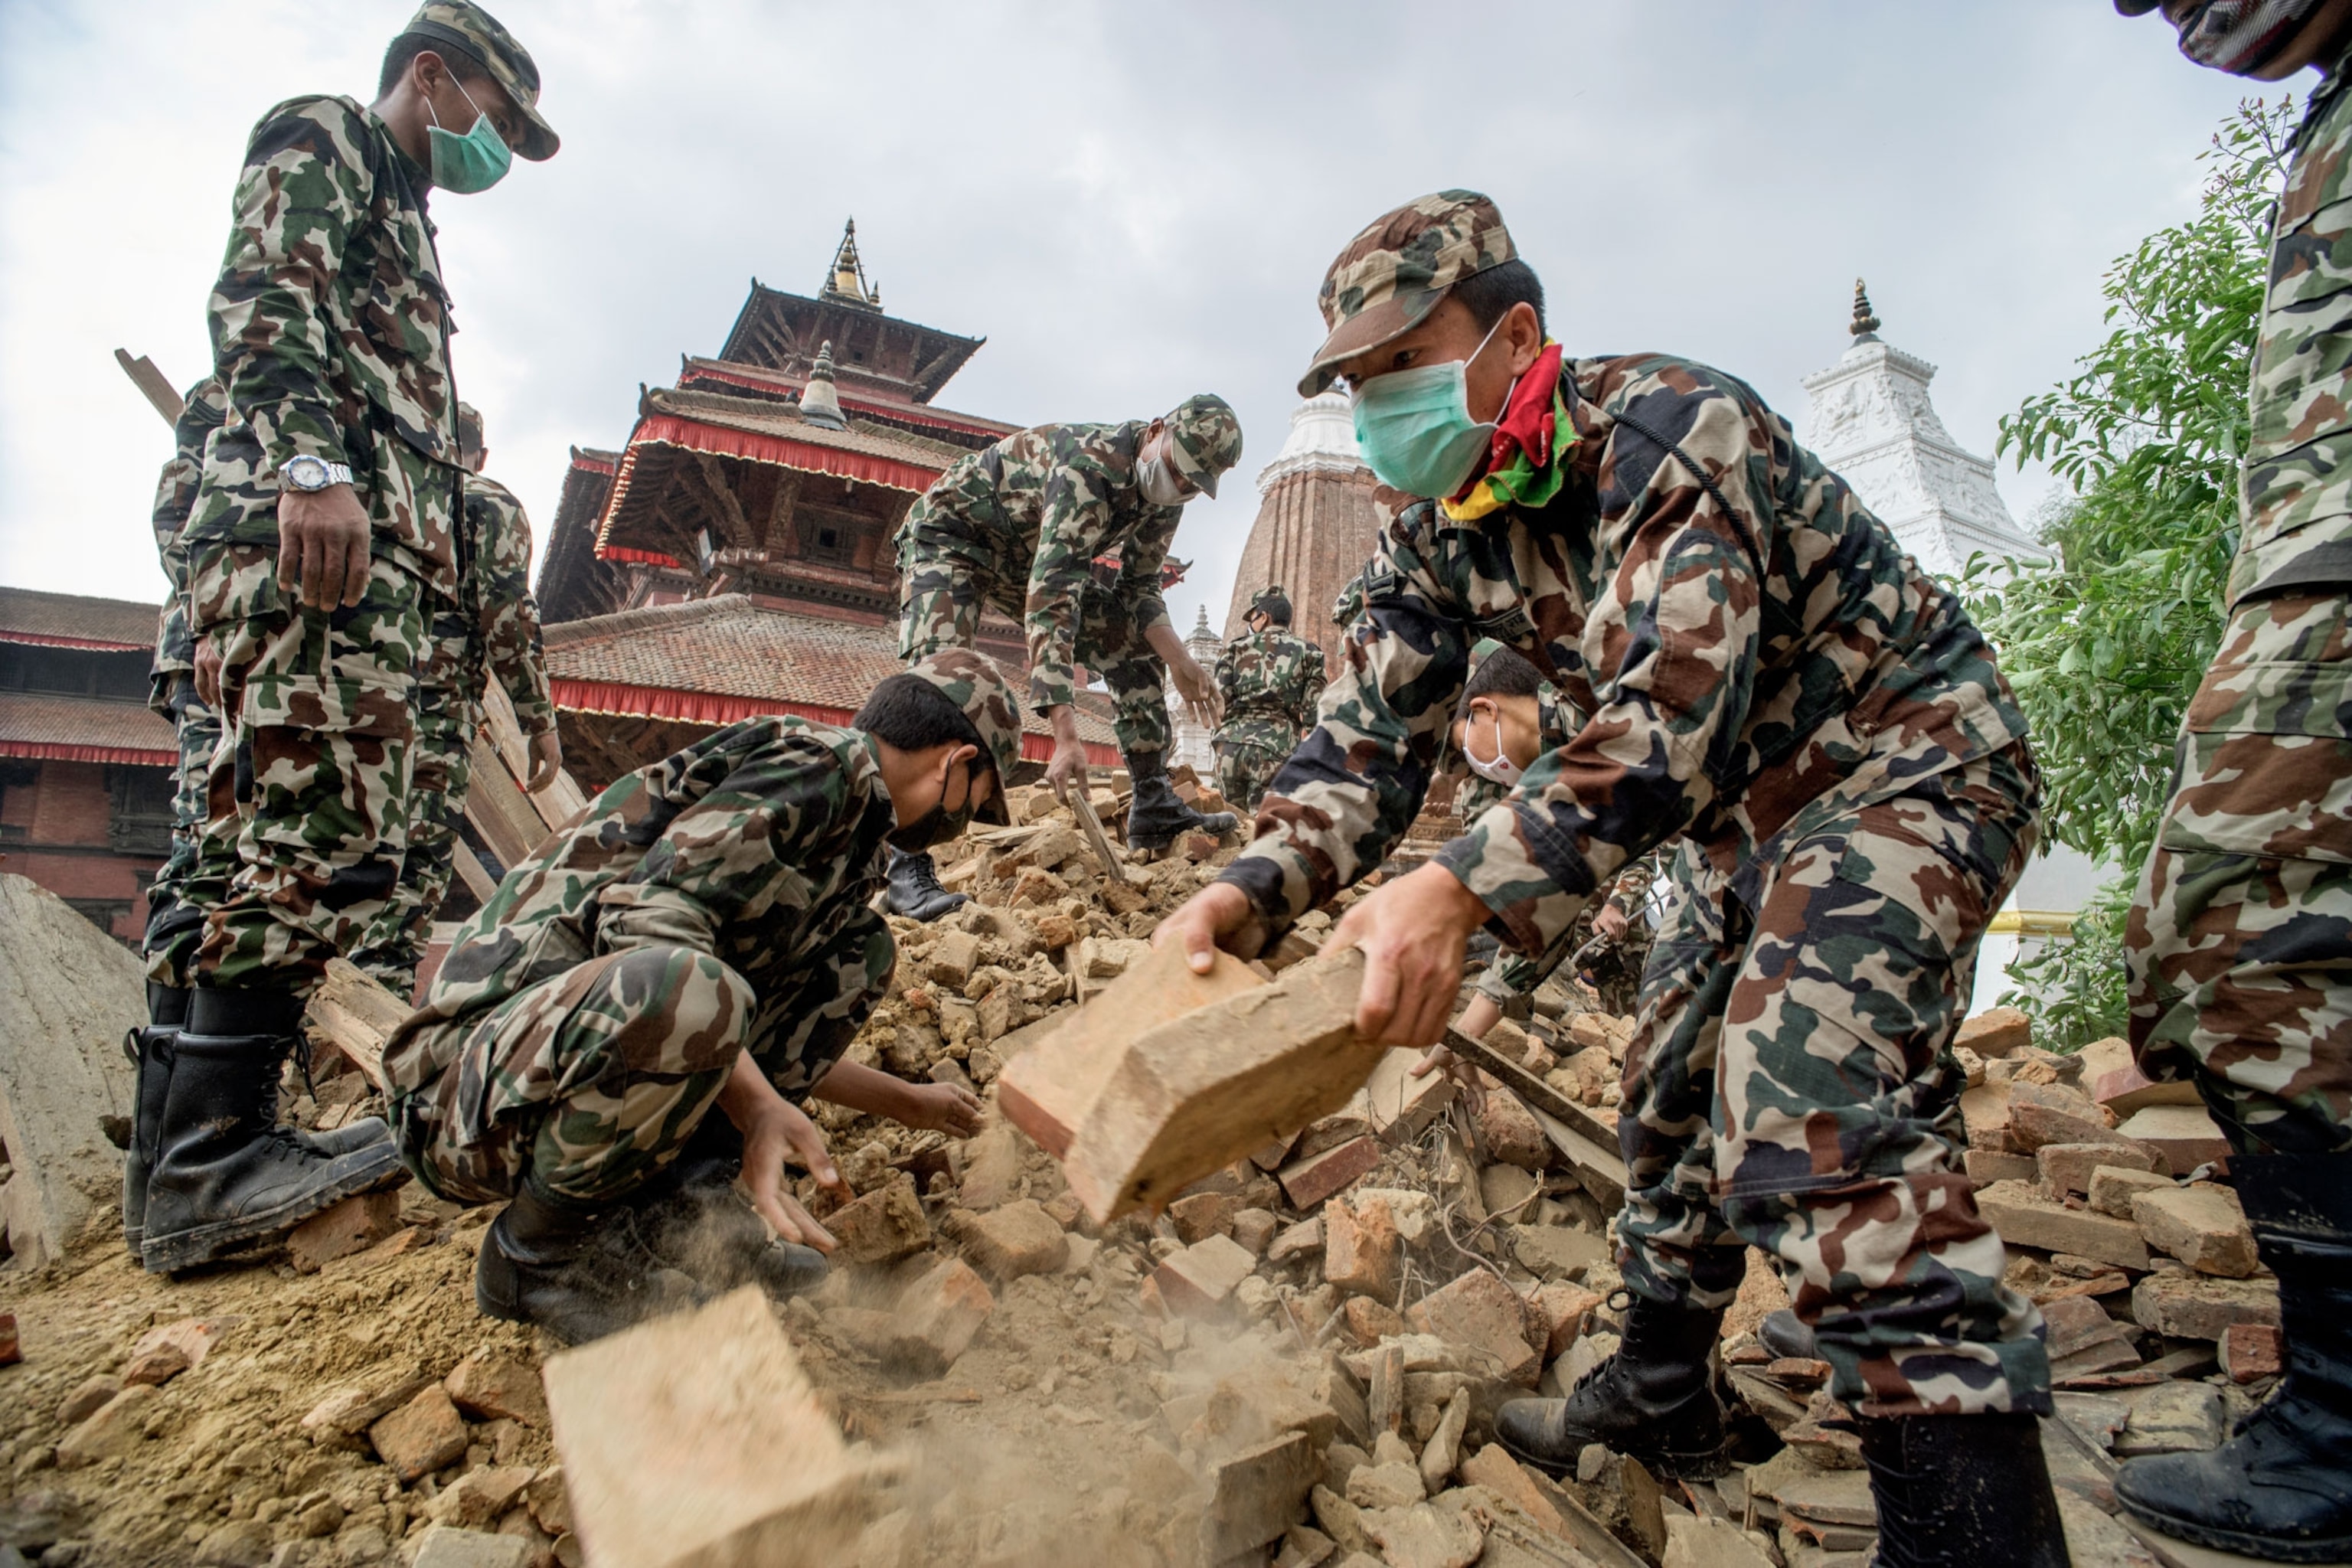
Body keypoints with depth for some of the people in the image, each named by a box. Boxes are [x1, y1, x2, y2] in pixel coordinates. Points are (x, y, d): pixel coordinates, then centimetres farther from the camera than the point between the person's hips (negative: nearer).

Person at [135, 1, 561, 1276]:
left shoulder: (399, 224, 36)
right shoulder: (321, 138, 11)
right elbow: (262, 296, -9)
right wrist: (315, 463, -25)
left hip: (376, 549, 10)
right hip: (303, 520, -10)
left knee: (348, 838, 4)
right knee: (310, 828, -18)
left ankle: (218, 1139, 8)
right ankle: (210, 1164, -16)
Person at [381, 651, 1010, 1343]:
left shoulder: (852, 827, 17)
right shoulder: (823, 763, -11)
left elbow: (771, 1040, 26)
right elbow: (647, 915, -25)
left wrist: (909, 1102, 36)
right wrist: (756, 1107, -30)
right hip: (471, 1091, -9)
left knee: (858, 950, 5)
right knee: (685, 989, -39)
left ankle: (675, 1208, -2)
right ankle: (537, 1252, -9)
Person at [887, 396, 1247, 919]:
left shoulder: (1164, 491, -10)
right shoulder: (1090, 465, -36)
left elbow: (1137, 588, 1)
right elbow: (1050, 601, -44)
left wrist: (1177, 658, -19)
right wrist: (1065, 734, -51)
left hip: (1032, 555, 8)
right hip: (949, 532, -8)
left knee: (1134, 646, 0)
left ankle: (1154, 807, 4)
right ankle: (907, 865, -29)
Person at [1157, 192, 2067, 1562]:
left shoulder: (1667, 427, -27)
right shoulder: (1438, 536, -4)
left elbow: (1672, 712, -39)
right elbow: (1369, 735, -11)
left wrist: (1460, 889, -50)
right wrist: (1245, 894, -28)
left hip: (1912, 756, -8)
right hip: (1753, 806, 8)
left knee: (1805, 1087, -29)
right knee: (1675, 1082, 14)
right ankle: (1662, 1397, 34)